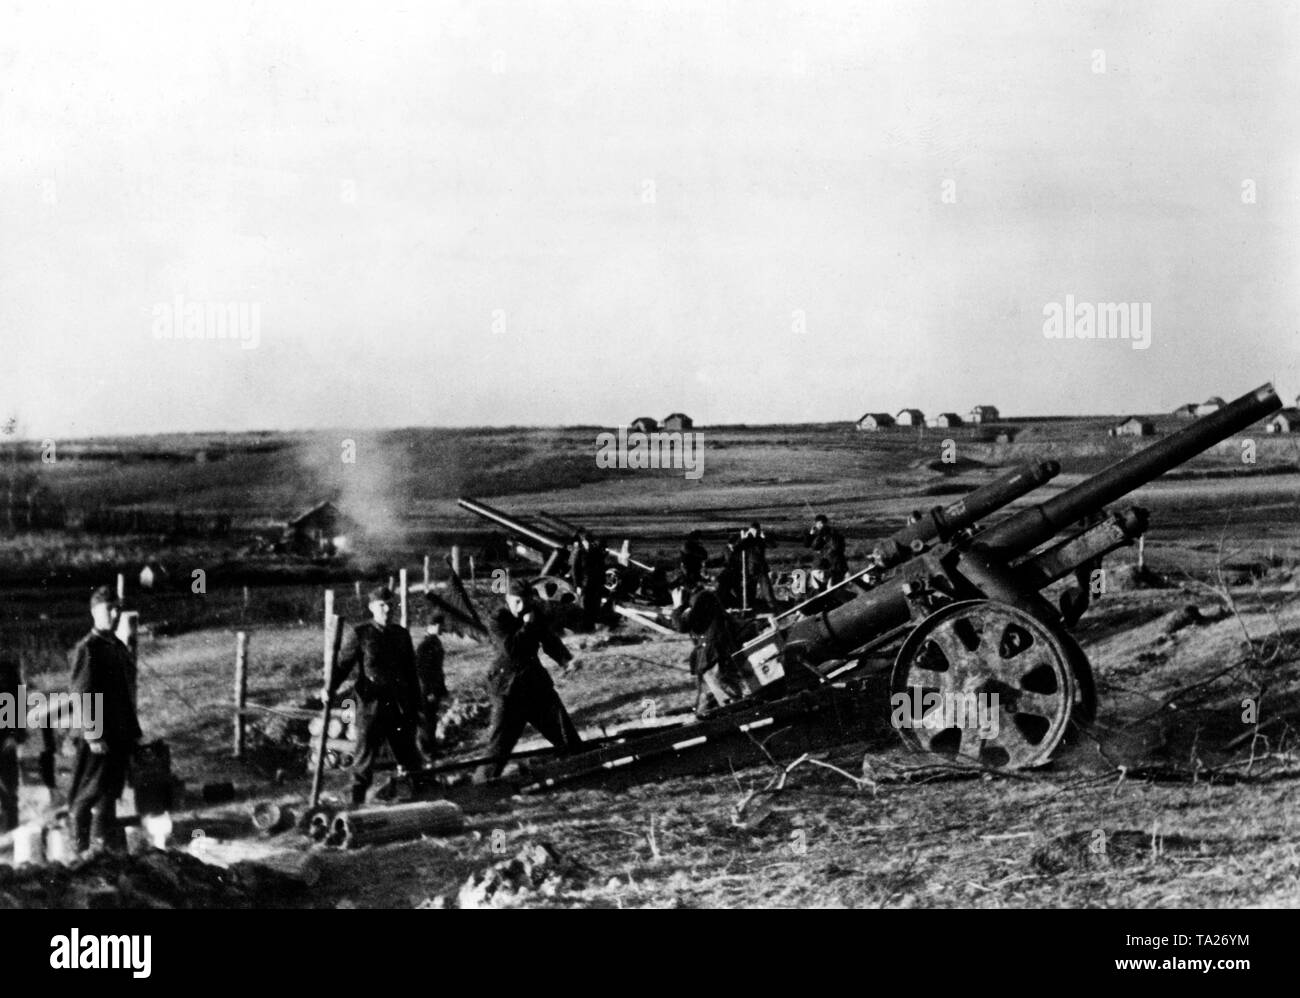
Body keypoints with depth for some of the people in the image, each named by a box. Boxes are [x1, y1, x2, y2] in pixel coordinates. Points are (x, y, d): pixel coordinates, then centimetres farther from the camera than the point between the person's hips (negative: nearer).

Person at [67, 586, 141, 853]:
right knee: (88, 794, 0)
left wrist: (134, 731, 17)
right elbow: (80, 696, -16)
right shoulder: (86, 649, -13)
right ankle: (82, 847, 7)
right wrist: (93, 735, -20)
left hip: (120, 734, 8)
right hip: (97, 736, -8)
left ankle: (105, 837, 25)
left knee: (110, 791, 15)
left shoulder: (118, 647, 12)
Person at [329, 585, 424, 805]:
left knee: (409, 754, 10)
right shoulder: (360, 634, 0)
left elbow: (411, 673, 15)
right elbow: (344, 664, -3)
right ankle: (357, 802, 3)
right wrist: (331, 688, -21)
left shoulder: (401, 634, 11)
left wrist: (415, 708, 13)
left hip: (400, 706, 3)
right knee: (365, 756, -2)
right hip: (371, 705, -3)